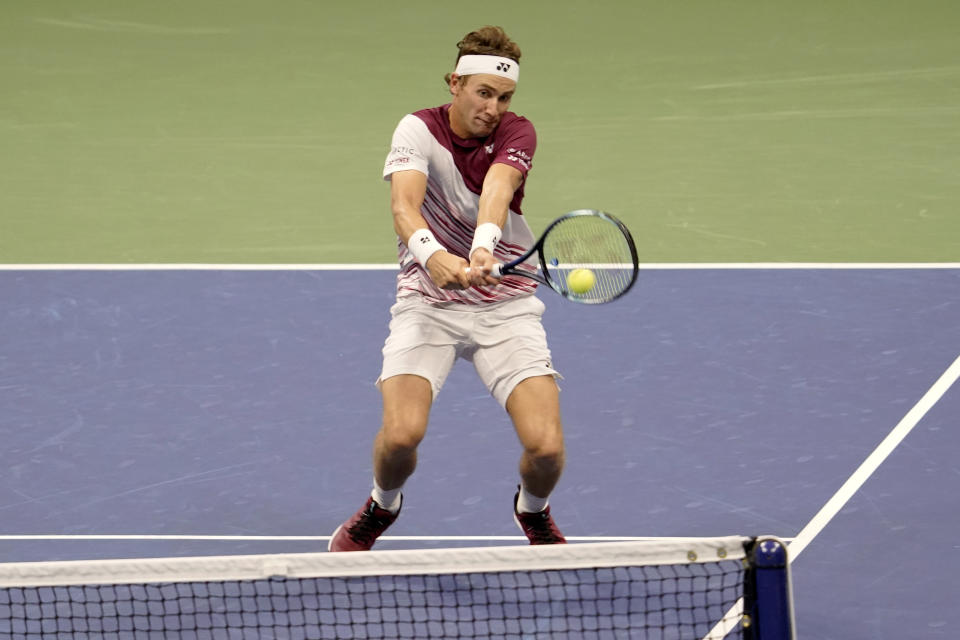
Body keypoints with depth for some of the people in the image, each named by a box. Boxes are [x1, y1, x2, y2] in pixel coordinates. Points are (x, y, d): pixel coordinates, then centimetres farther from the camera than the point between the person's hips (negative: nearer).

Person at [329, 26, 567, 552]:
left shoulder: (516, 133, -8)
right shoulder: (418, 130, -11)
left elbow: (496, 188, -30)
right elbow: (404, 203, -28)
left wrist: (483, 247, -50)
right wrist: (432, 255, -50)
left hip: (505, 303, 1)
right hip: (427, 300, -1)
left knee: (545, 446, -15)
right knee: (402, 433, -22)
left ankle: (533, 511, 22)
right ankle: (382, 506, 14)